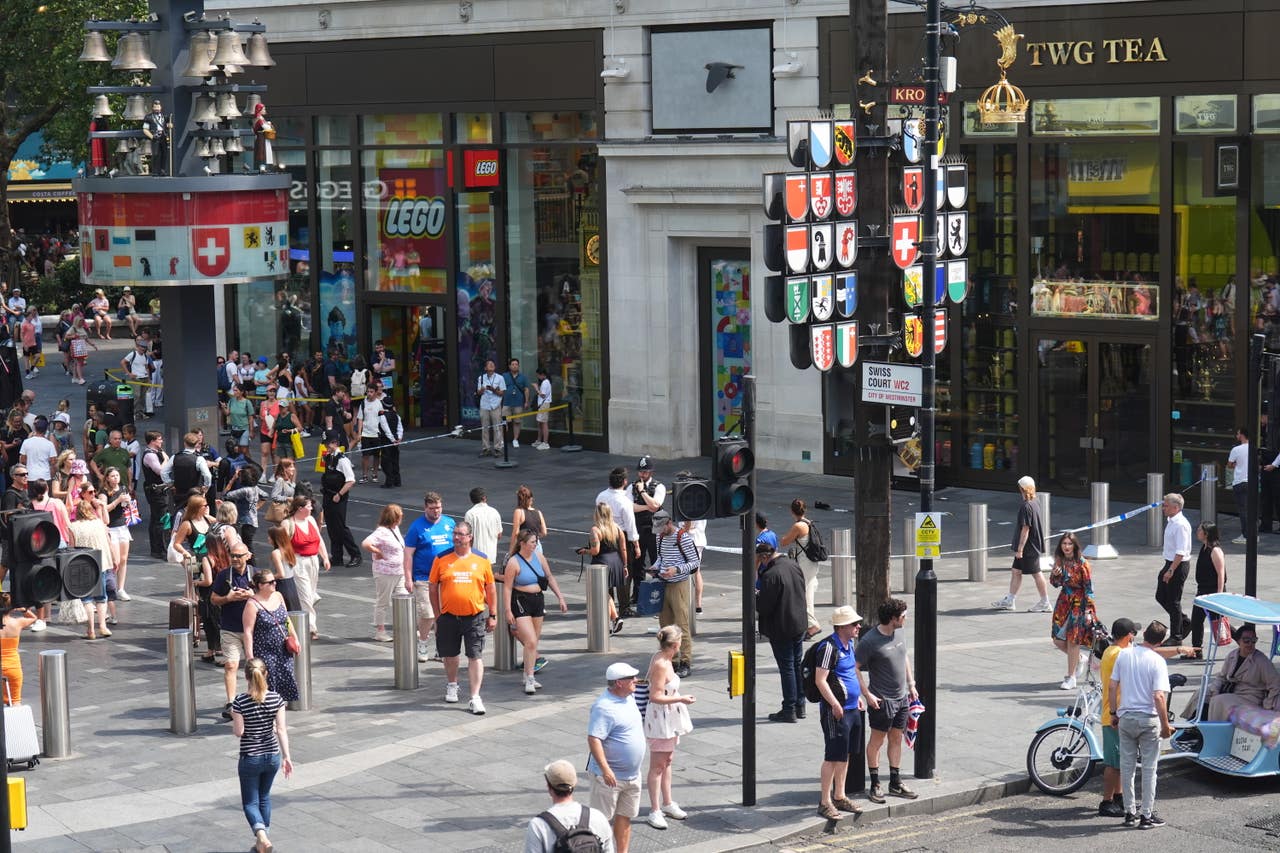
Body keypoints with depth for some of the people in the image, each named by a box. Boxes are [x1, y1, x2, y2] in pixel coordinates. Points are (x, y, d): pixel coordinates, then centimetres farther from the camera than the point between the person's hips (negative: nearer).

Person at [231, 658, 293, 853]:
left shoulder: (240, 702, -17)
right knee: (264, 797, 22)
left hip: (250, 758, -3)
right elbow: (281, 729, -6)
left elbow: (238, 732, -13)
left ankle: (261, 835, -18)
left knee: (250, 802, 7)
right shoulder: (276, 699, -8)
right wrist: (286, 756, 0)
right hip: (272, 756, 3)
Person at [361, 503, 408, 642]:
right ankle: (380, 632, 13)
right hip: (385, 574, -9)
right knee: (383, 602, 3)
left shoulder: (395, 529, 9)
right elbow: (365, 544, -32)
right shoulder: (381, 532, -20)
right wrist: (379, 553, -19)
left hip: (399, 572, 9)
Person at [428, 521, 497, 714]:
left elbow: (490, 590, 10)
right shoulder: (442, 560, 1)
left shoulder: (482, 560, 2)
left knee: (476, 656, -6)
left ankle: (475, 698, -4)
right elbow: (433, 588, 6)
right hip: (449, 616, 1)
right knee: (450, 654, 16)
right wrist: (437, 615, 4)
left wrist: (492, 615, 8)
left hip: (474, 617, -1)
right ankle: (452, 685, 41)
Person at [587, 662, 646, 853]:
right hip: (610, 776, -9)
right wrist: (605, 769, -33)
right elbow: (594, 739, -27)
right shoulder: (604, 707, -22)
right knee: (602, 819, -1)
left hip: (632, 774, 9)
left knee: (625, 816, 15)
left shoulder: (629, 698, 8)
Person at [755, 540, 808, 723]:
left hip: (781, 629, -8)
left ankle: (789, 710, 6)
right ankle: (800, 706, 24)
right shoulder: (793, 565, 2)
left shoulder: (771, 575, -24)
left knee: (786, 667, 0)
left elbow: (763, 607, -22)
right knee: (797, 664, 16)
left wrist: (754, 597, -1)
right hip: (799, 624, 8)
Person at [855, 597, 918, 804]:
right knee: (877, 741, 3)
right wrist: (867, 694, -17)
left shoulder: (900, 633, 3)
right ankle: (875, 785, 11)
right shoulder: (870, 641, -20)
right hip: (882, 700, -7)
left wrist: (911, 684, 16)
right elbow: (855, 667, -15)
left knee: (896, 739, 14)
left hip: (902, 697, 7)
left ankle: (895, 783, 23)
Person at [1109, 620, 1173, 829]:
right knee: (1149, 768, 6)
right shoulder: (1157, 662, -13)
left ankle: (1130, 812, 19)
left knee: (1127, 766, 12)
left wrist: (1114, 713, 13)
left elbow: (1111, 686, 3)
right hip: (1148, 719, -4)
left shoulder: (1124, 655, 0)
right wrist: (1165, 725, -11)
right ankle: (1147, 815, 9)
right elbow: (1159, 696, -19)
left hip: (1126, 717, 4)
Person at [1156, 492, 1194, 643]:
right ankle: (1185, 622, 29)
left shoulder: (1181, 525, -21)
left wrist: (1171, 570, -26)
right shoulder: (1171, 522, 10)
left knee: (1173, 602, 1)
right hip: (1170, 564, 10)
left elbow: (1181, 552, -25)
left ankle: (1176, 637, 13)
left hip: (1178, 565, -10)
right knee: (1161, 597, 17)